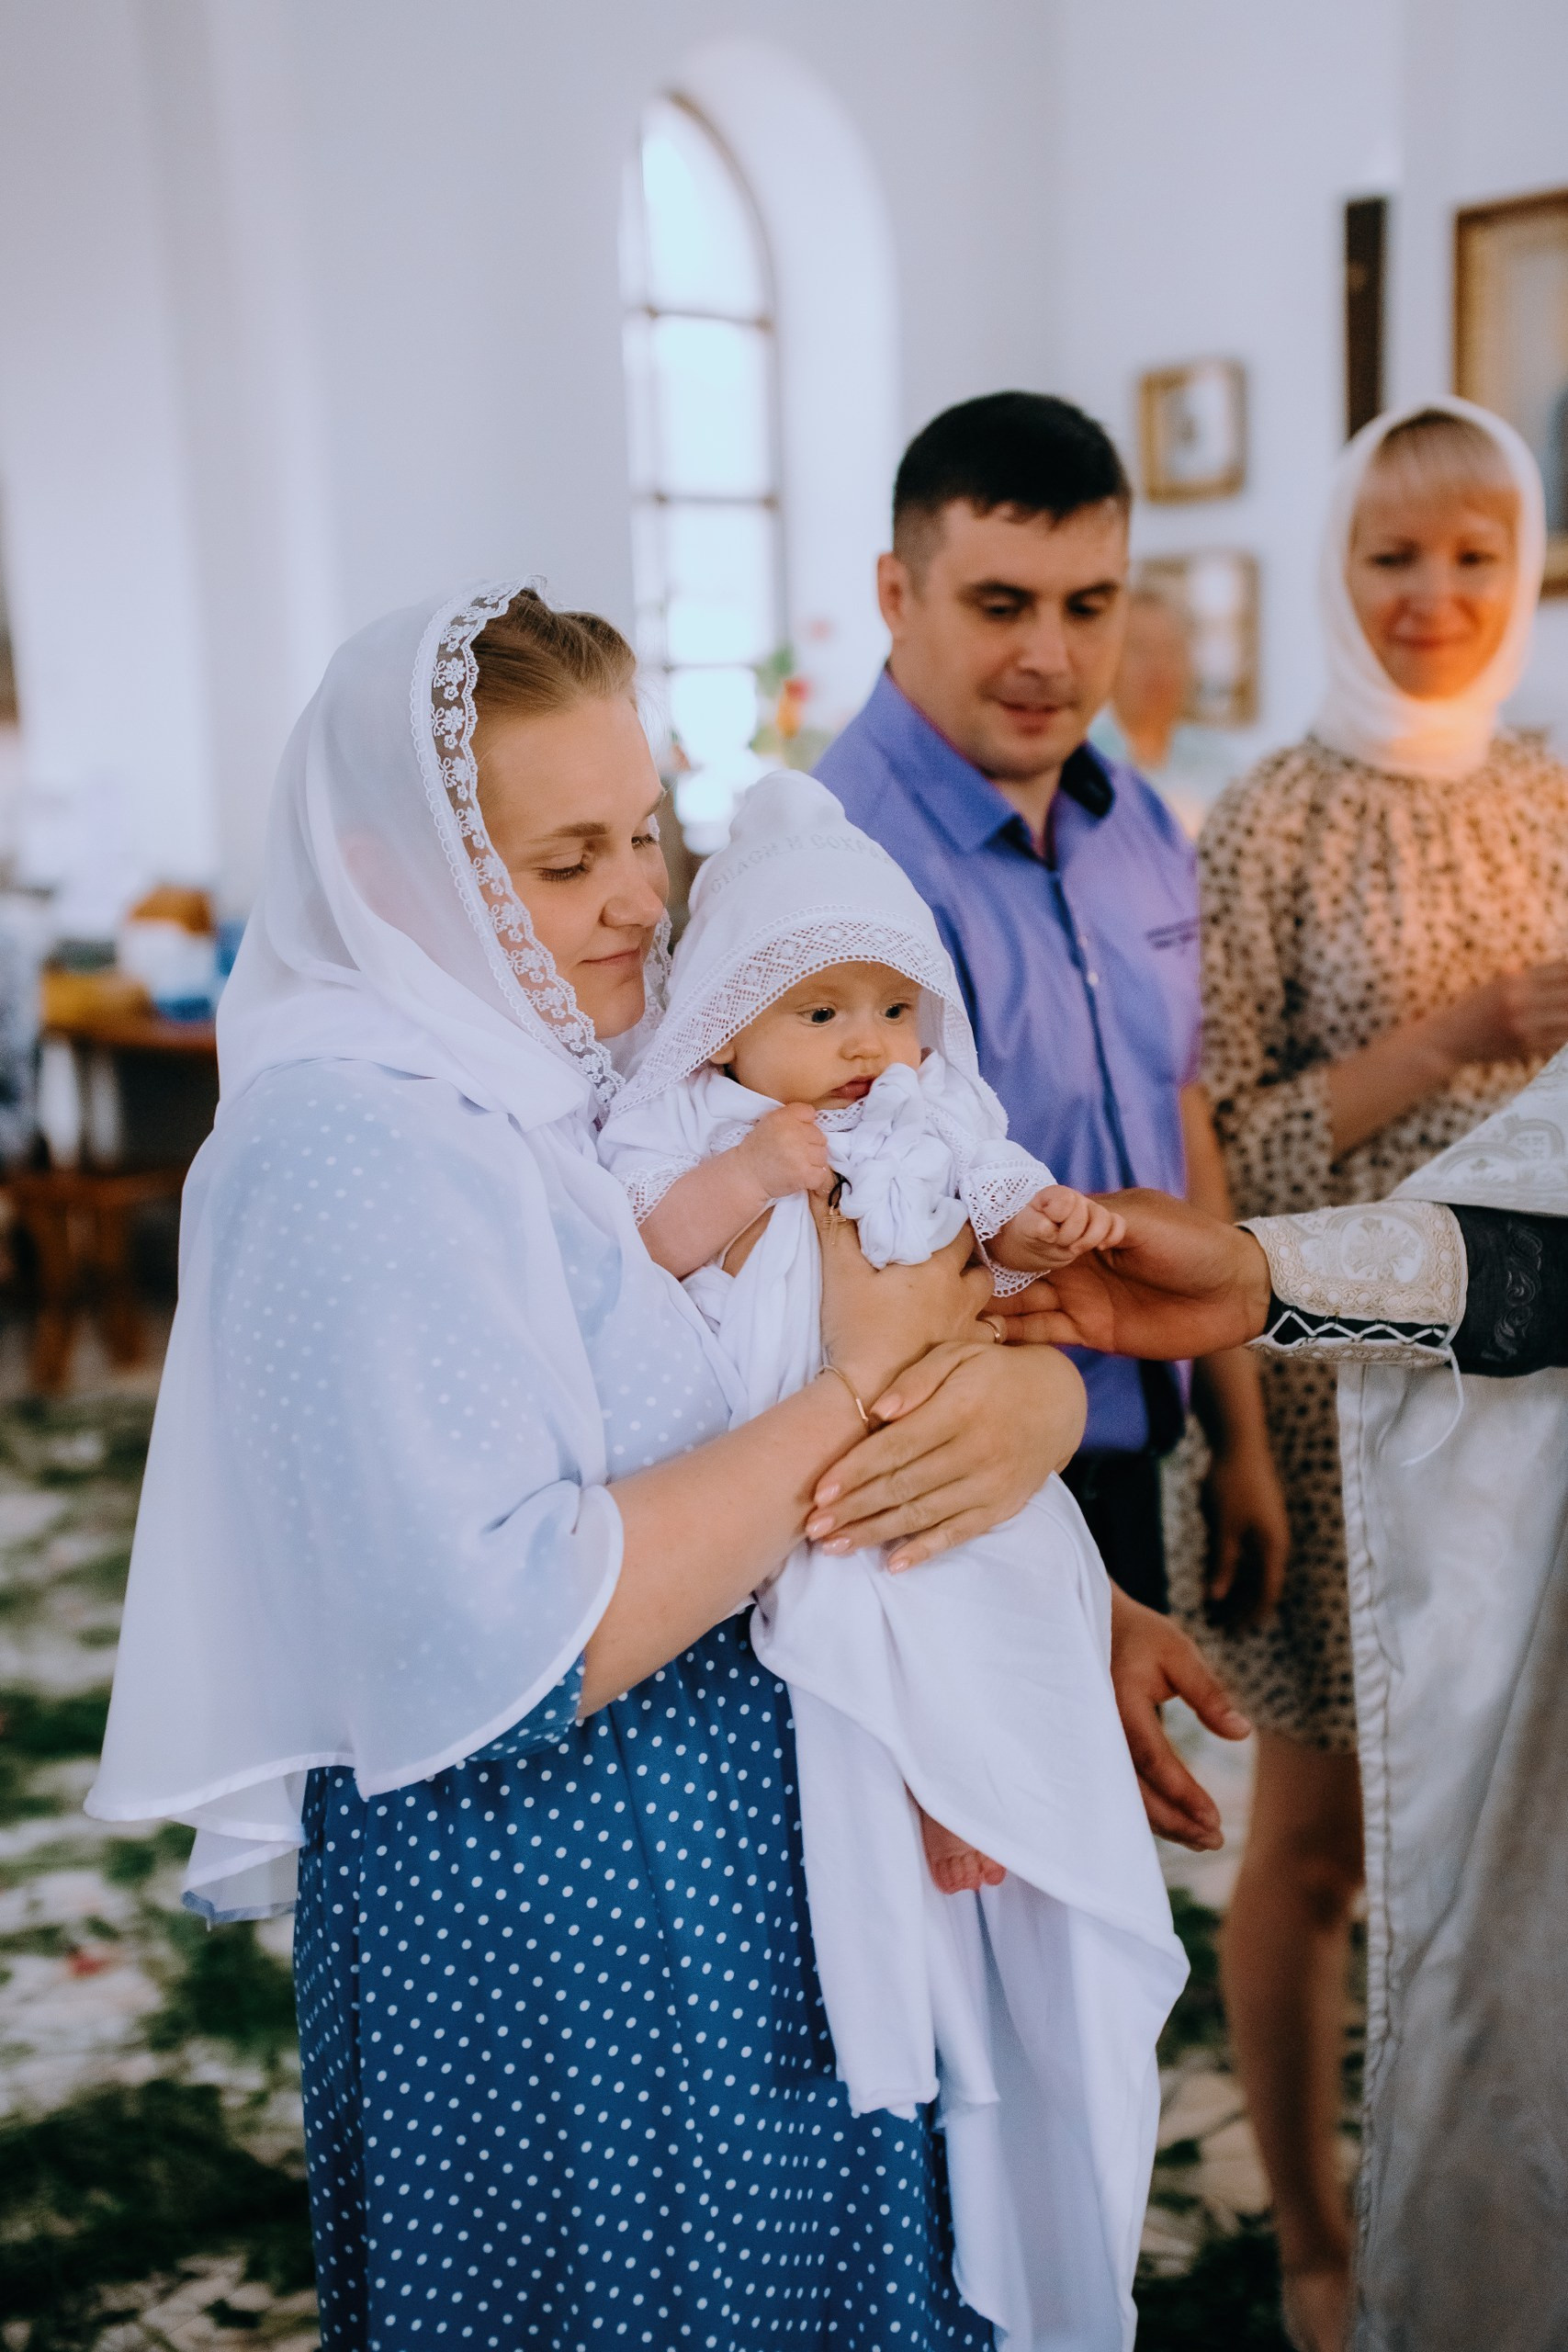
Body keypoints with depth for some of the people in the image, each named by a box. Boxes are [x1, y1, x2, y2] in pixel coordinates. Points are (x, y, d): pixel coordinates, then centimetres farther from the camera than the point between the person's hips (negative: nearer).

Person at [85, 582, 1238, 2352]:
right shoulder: (342, 1158, -21)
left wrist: (1030, 1397, -17)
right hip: (541, 1926, -8)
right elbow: (503, 1656, -28)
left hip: (771, 1863, 8)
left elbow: (1028, 1345, 6)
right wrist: (861, 1391, -23)